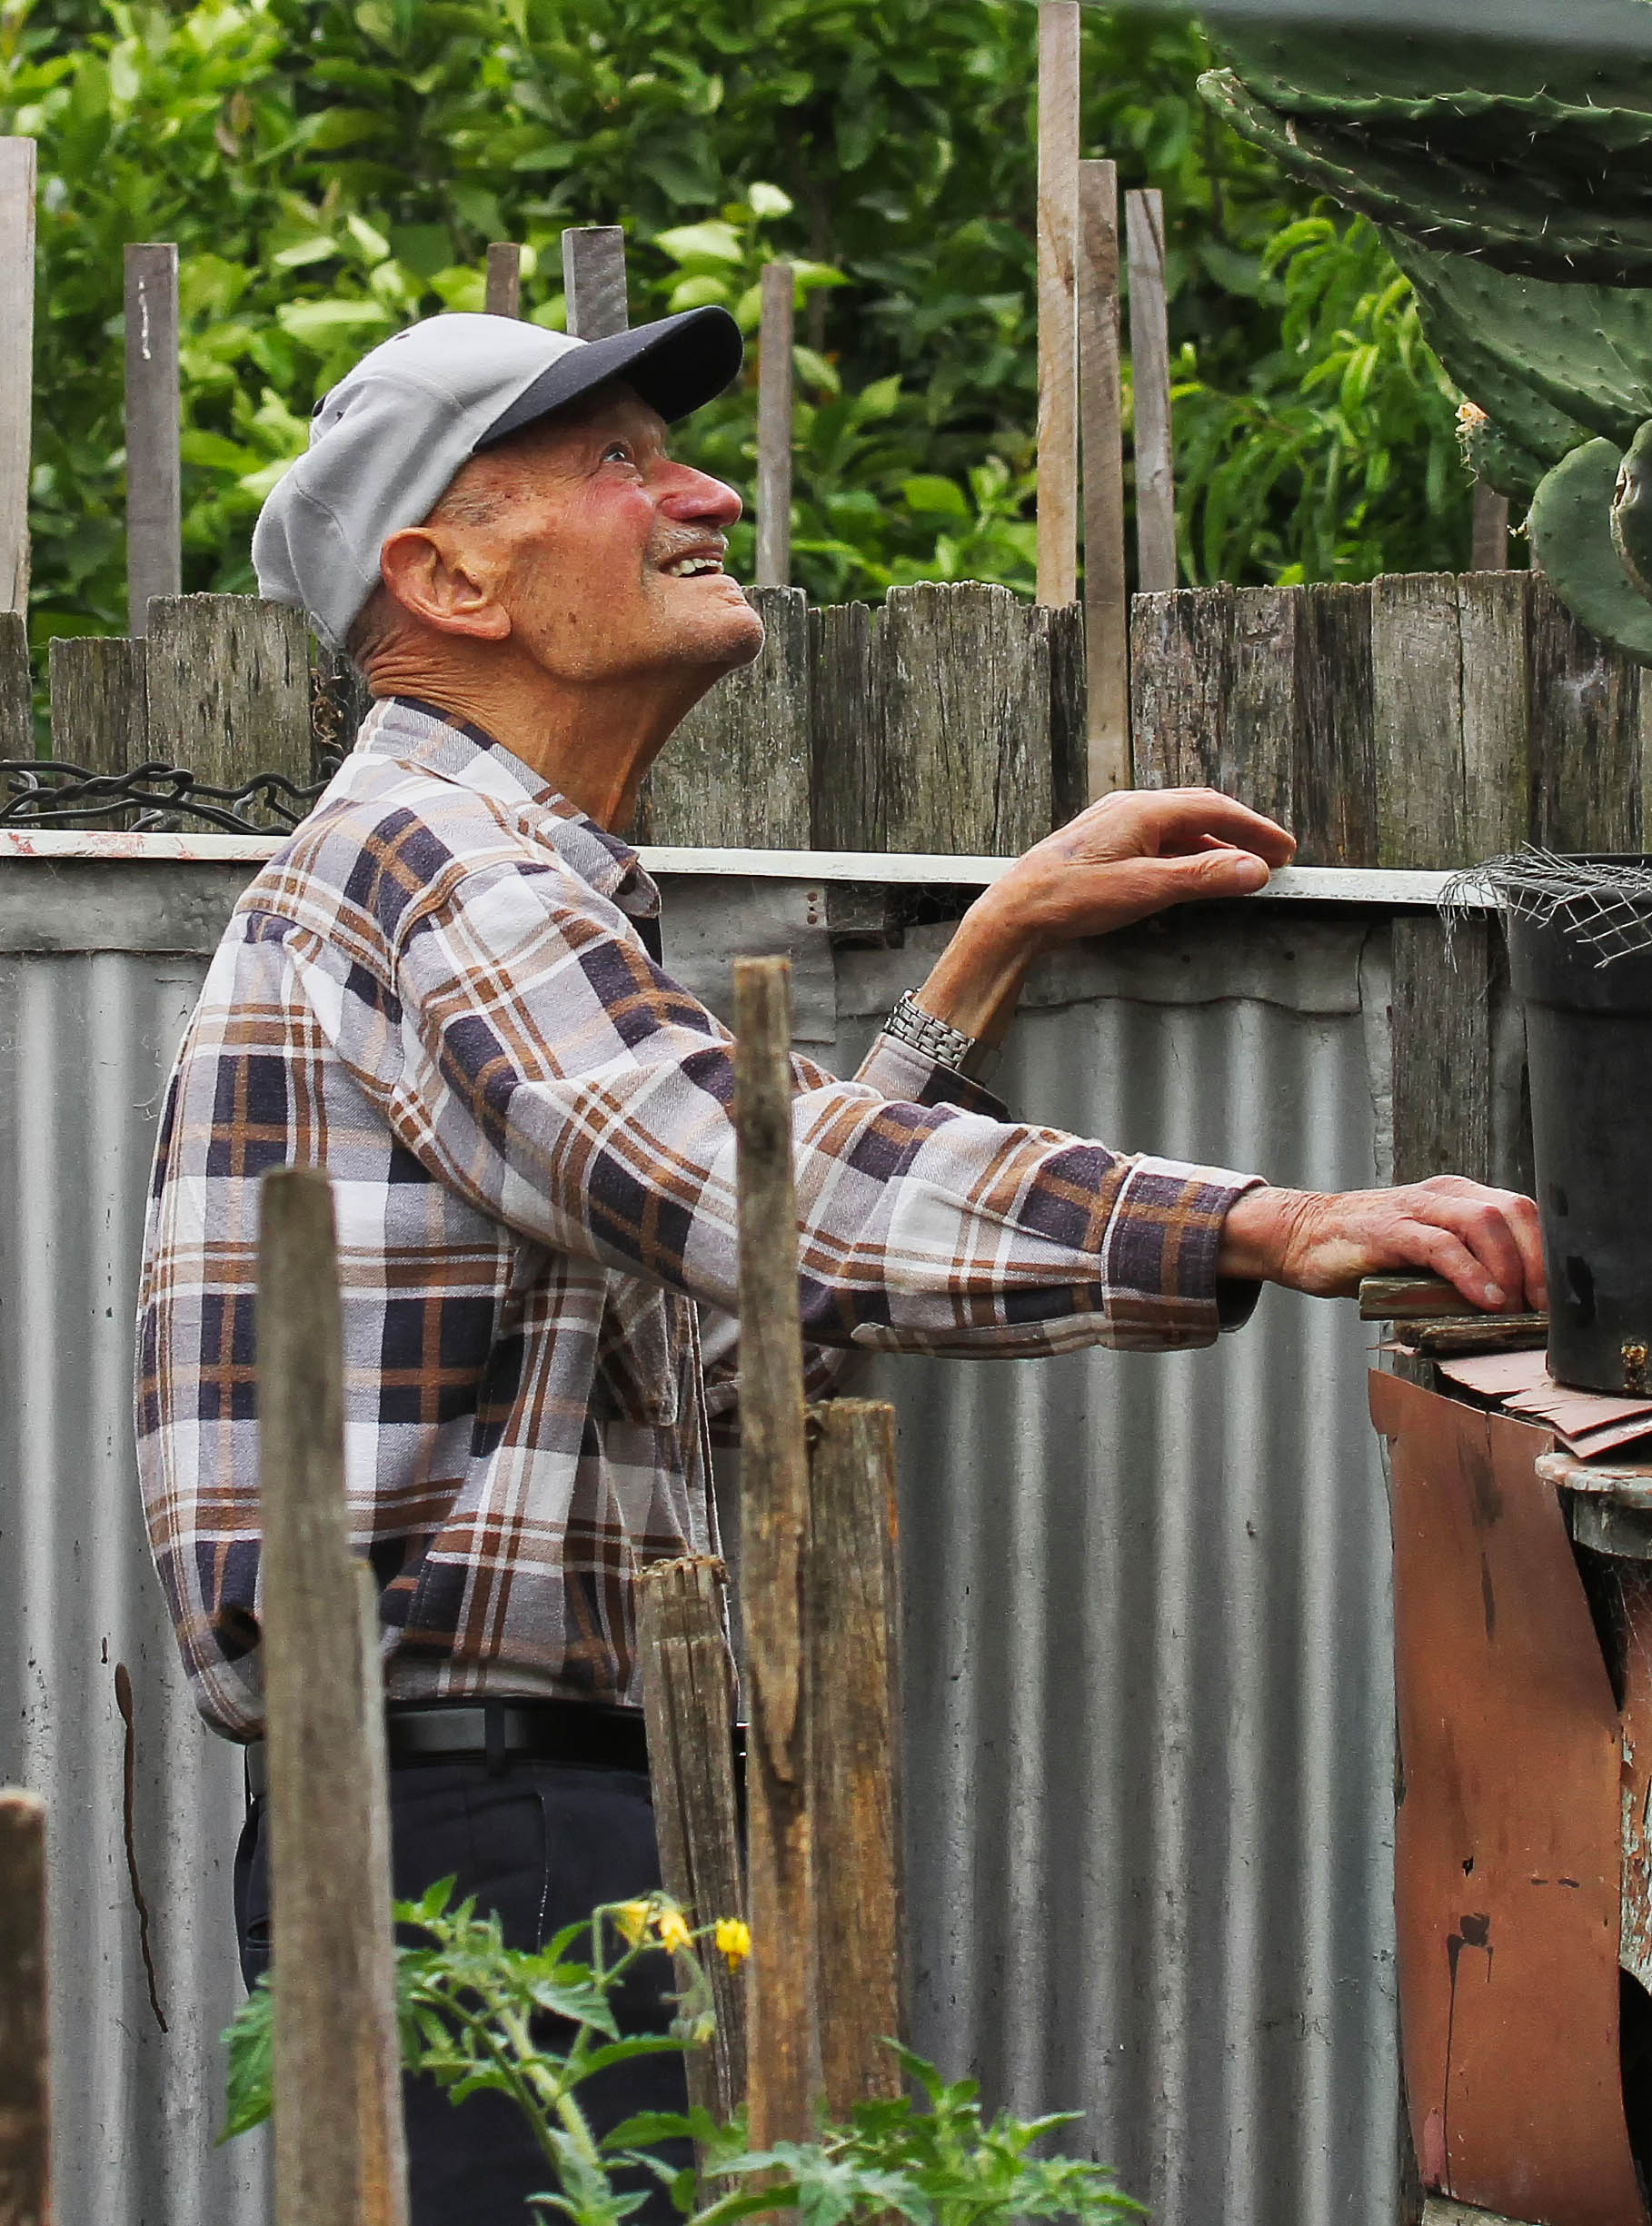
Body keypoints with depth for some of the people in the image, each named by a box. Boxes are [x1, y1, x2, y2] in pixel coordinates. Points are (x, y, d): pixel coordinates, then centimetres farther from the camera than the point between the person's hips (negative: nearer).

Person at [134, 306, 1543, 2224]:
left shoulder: (516, 875, 24)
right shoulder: (427, 852, -11)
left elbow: (735, 1313, 22)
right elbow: (762, 1197, -26)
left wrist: (1001, 946, 19)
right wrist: (1265, 1229, -33)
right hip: (481, 1828, -10)